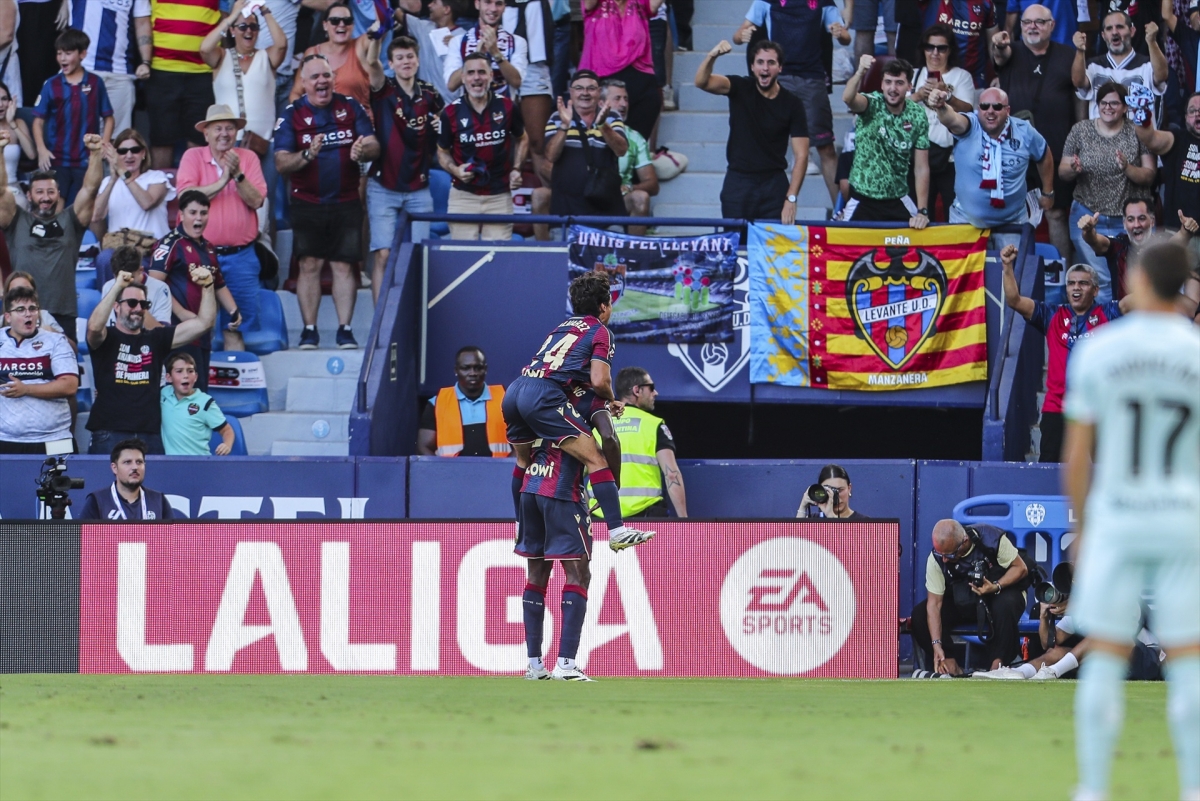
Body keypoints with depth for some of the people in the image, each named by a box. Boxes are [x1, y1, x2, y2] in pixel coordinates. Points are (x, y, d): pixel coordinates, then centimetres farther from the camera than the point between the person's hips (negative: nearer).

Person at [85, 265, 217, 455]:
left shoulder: (155, 339, 15)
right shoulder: (107, 338, 3)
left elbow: (203, 323, 11)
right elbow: (94, 326, -22)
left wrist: (207, 286, -4)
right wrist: (117, 286, -28)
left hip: (150, 435, 4)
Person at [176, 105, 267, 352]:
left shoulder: (248, 158, 6)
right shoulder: (193, 157, 2)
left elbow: (256, 200, -4)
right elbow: (185, 197, -12)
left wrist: (237, 175, -17)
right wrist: (222, 181, -13)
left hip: (240, 255, 1)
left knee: (236, 325, 3)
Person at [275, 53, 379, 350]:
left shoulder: (351, 107, 6)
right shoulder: (292, 115, 0)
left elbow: (374, 146, 2)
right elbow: (281, 163, -6)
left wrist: (363, 150, -21)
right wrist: (307, 155, -25)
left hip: (346, 202, 1)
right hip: (308, 203, -1)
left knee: (344, 266, -1)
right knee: (310, 264, -2)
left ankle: (345, 329, 2)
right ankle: (309, 330, 2)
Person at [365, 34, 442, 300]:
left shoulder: (430, 96, 8)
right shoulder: (384, 90, -1)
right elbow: (371, 63, -21)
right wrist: (376, 36, -38)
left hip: (418, 189, 3)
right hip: (383, 187, -3)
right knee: (383, 255, -8)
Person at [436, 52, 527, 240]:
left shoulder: (507, 108, -1)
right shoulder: (451, 113, -2)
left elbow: (522, 139, 17)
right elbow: (442, 152, 10)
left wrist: (516, 169, 3)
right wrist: (455, 170, -10)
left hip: (499, 196, 0)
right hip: (463, 195, 0)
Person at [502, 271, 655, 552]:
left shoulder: (564, 326, 29)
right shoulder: (600, 332, 7)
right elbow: (599, 381, -6)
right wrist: (612, 401, 15)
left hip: (513, 392, 8)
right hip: (543, 395, -8)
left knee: (524, 461, 29)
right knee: (595, 459, -8)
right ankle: (617, 531, -19)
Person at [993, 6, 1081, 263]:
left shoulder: (1068, 56, 8)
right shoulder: (1012, 52, 7)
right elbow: (1000, 56, -17)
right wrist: (998, 47, -42)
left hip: (1056, 148, 0)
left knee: (1057, 213, 1)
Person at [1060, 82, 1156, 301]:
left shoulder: (1137, 133, -1)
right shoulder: (1081, 130, 3)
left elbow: (1149, 176, -3)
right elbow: (1062, 172, 6)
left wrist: (1128, 168, -22)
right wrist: (1072, 169, -17)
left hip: (1129, 219, -1)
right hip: (1089, 215, 1)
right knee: (1100, 280, -1)